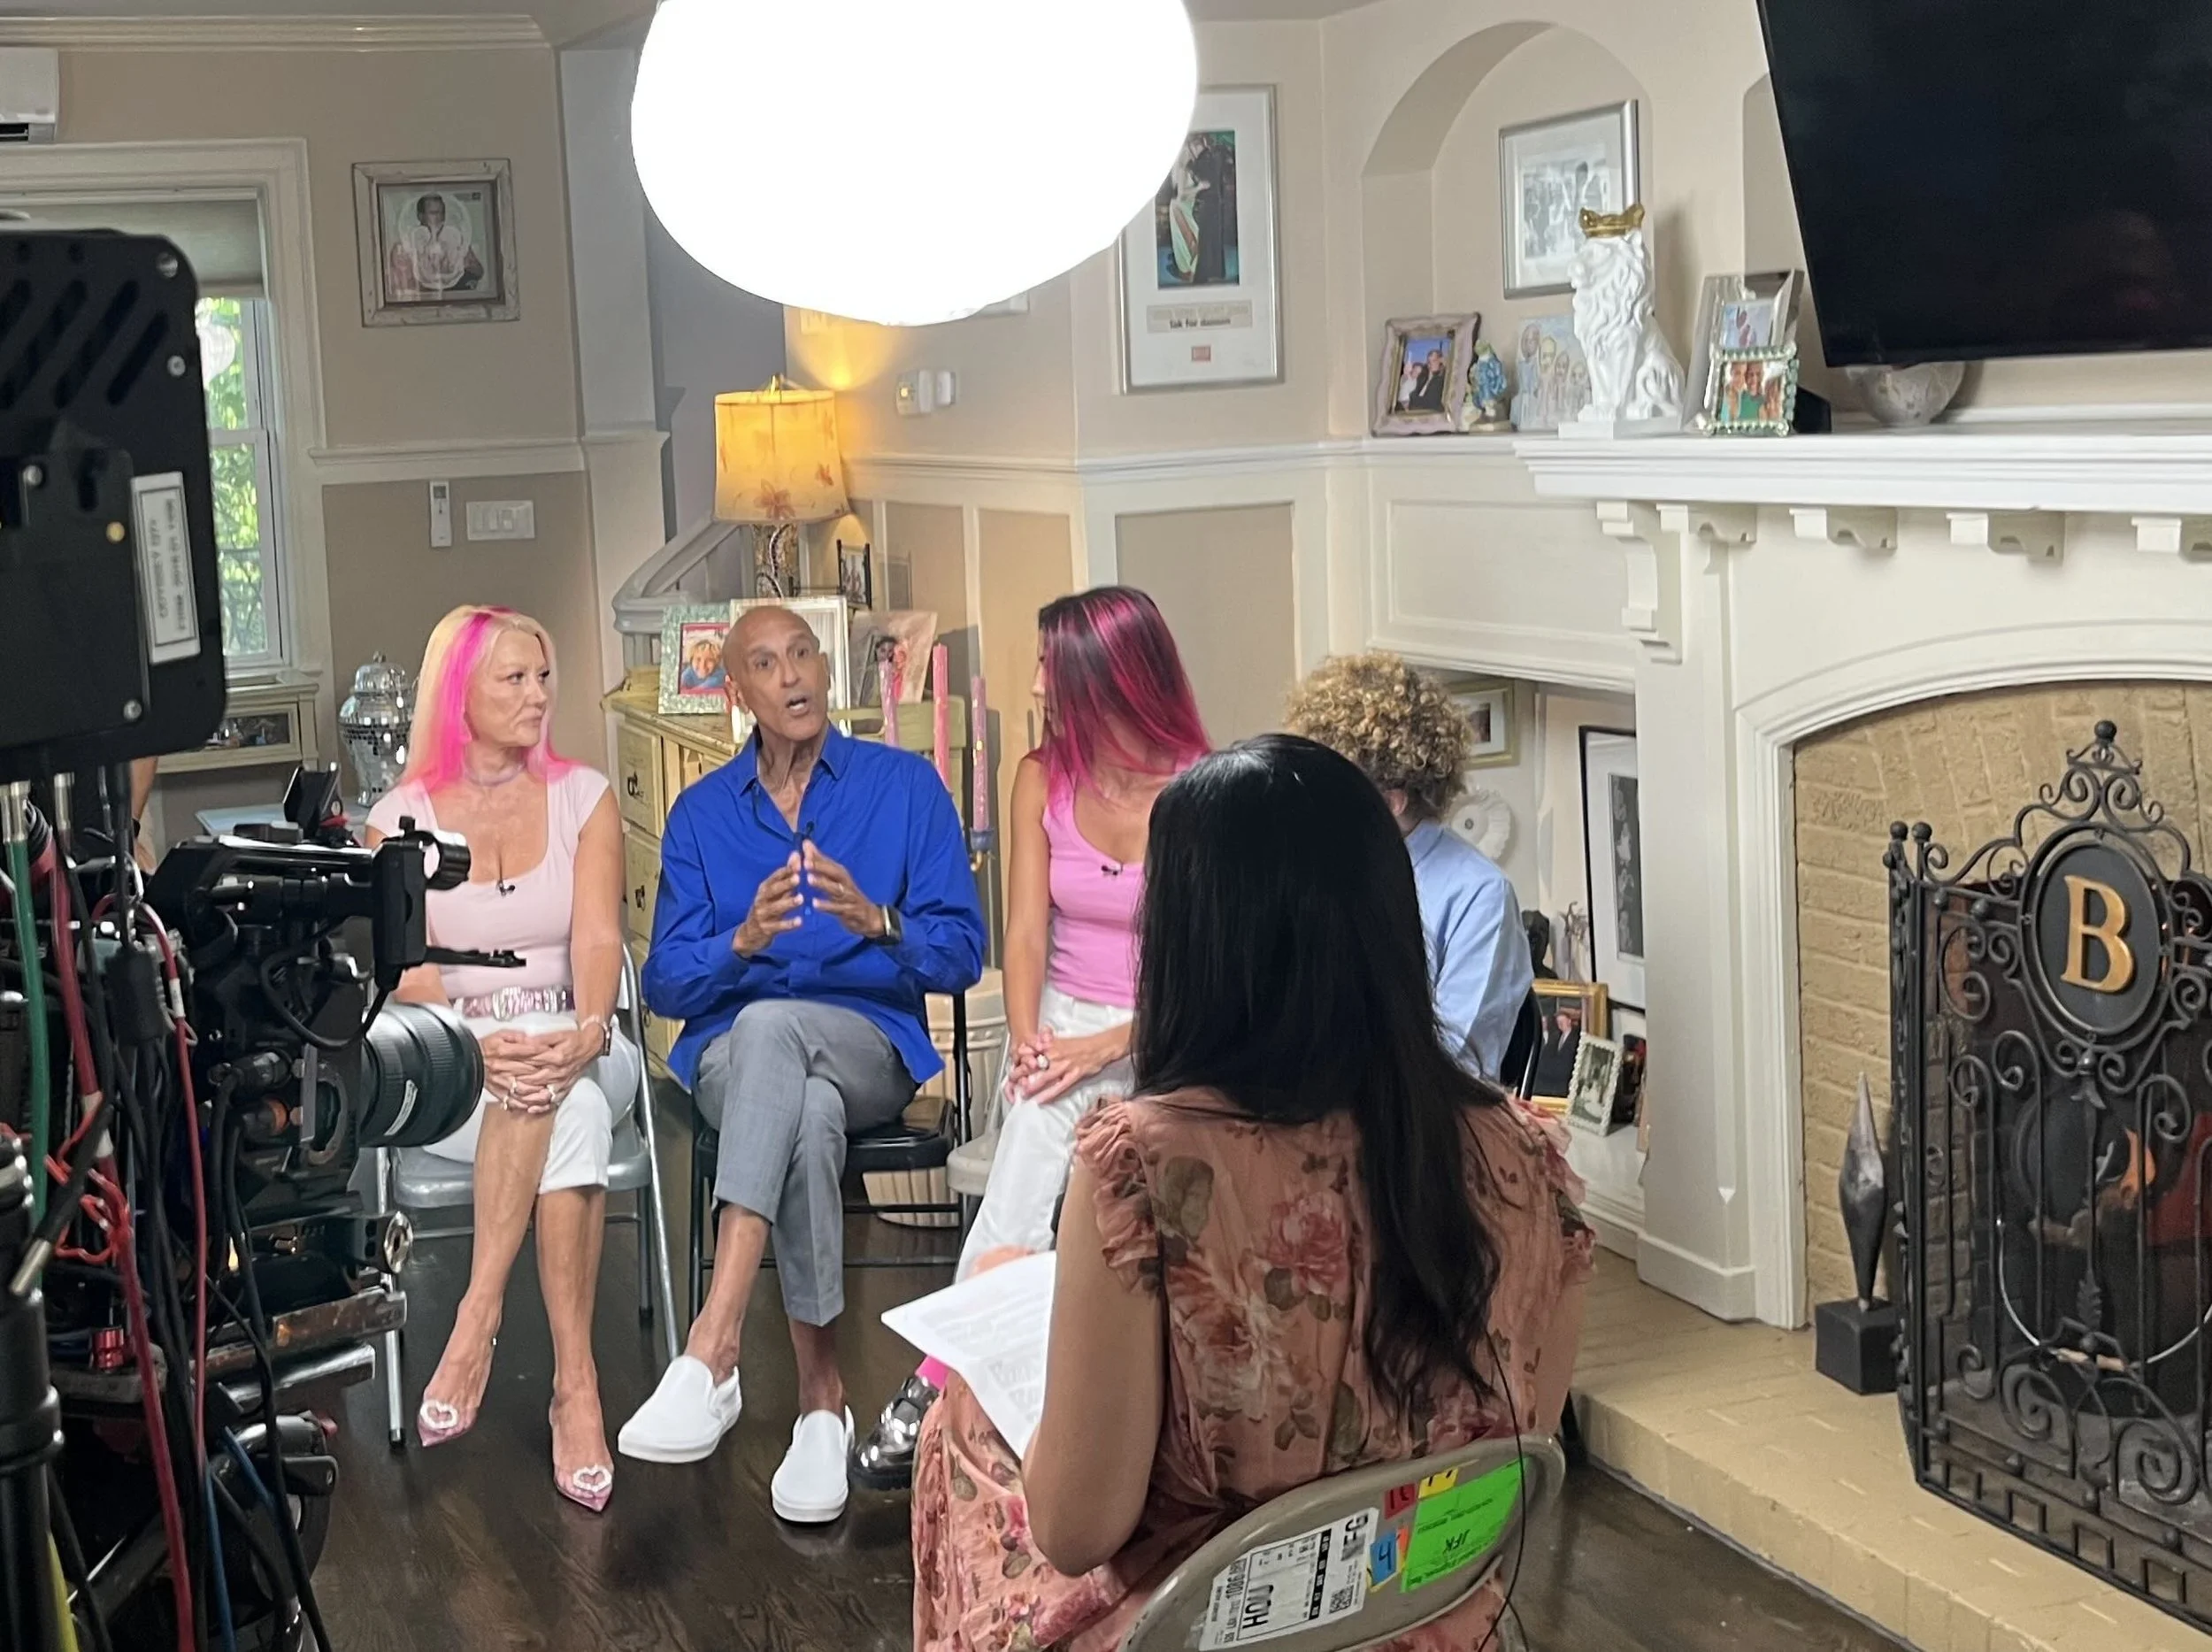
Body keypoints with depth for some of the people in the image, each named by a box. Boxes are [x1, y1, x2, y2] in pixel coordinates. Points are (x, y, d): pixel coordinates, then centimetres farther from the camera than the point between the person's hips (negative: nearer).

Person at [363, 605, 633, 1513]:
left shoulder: (582, 797, 6)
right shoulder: (400, 818, 3)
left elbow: (598, 939, -7)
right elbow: (408, 977, -8)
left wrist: (588, 1032, -29)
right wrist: (482, 1047, -29)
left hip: (579, 1052, 1)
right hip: (451, 1073, -1)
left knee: (564, 1093, -36)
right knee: (568, 1112, -36)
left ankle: (479, 1318, -31)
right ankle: (575, 1384, -35)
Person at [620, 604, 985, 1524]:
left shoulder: (905, 786, 7)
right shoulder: (701, 813, 12)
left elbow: (959, 955, 0)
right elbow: (666, 984, 5)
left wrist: (878, 922, -21)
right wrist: (742, 942, -17)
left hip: (870, 1048, -1)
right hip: (732, 1058, 1)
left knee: (771, 1024, -39)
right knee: (809, 1115, -38)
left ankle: (712, 1354, -48)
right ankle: (820, 1394, -31)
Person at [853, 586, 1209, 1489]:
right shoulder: (1044, 778, 3)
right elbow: (1025, 933, -1)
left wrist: (1107, 1047, -20)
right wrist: (1027, 1040, -17)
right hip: (1062, 1026, 2)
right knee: (1038, 1121, -27)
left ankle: (933, 1389, -23)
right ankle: (945, 1391, -28)